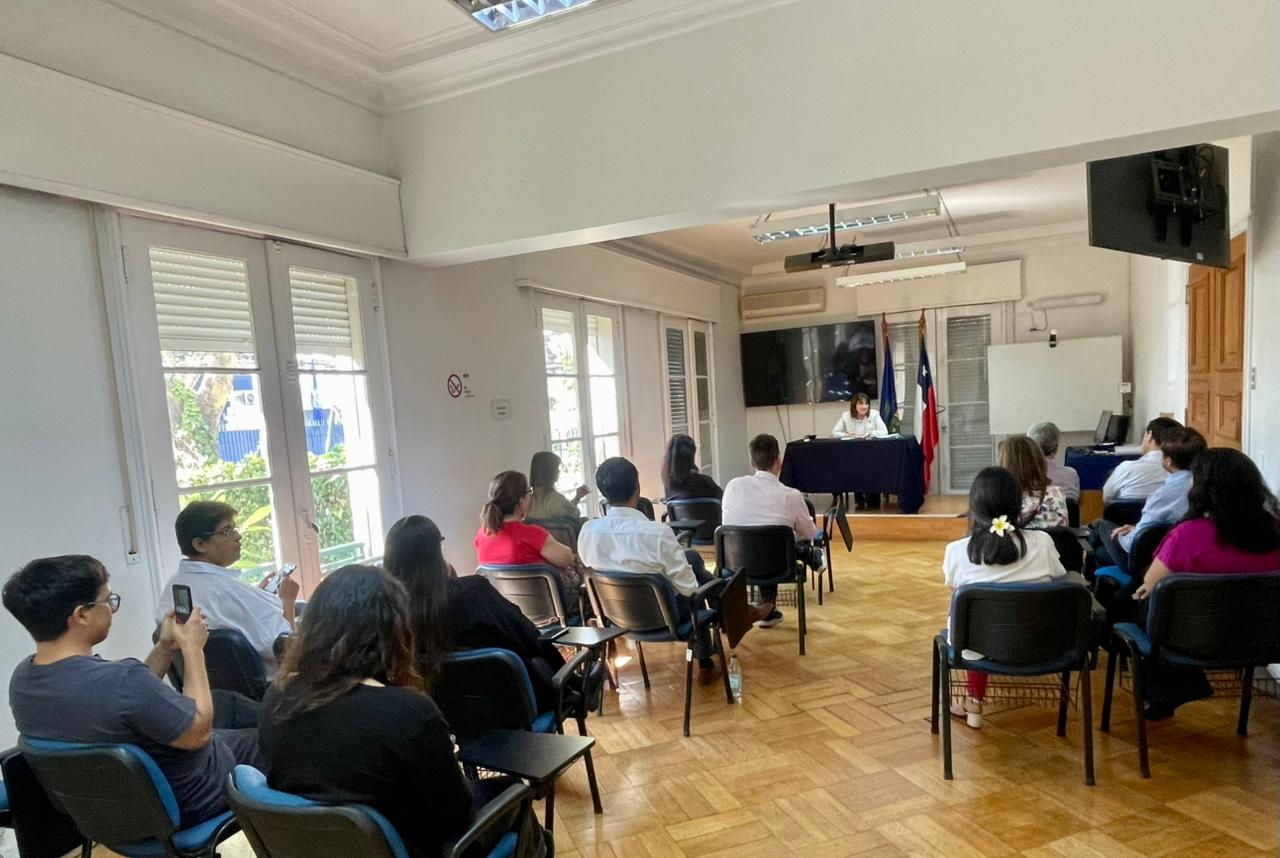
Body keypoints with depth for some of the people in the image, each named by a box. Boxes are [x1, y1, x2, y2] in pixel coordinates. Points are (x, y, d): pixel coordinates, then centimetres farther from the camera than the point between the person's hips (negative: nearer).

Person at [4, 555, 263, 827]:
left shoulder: (21, 677, -11)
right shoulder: (120, 679, -39)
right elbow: (199, 731, -23)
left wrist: (165, 648, -2)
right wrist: (193, 649, -17)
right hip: (185, 801, -8)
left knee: (228, 701, 24)